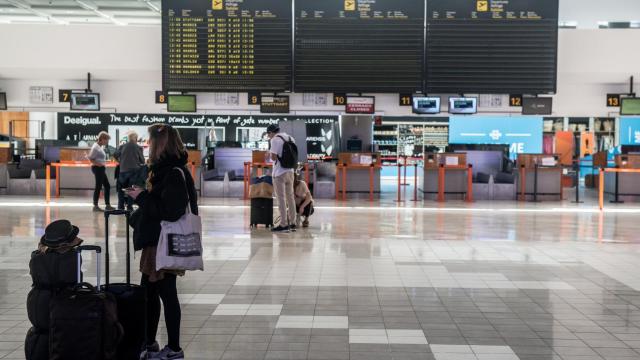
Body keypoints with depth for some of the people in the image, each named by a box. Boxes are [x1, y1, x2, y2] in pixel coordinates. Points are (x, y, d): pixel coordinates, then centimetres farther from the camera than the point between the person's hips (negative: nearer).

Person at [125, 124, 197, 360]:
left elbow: (170, 211, -26)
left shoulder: (174, 174, -19)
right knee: (148, 292, 16)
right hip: (155, 241, 10)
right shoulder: (163, 168, 11)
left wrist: (142, 197, -18)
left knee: (167, 294, 1)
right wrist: (142, 197, 3)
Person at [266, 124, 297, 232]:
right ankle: (292, 223, 16)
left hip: (279, 173, -7)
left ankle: (284, 225, -4)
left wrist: (270, 155, 3)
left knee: (281, 198, -4)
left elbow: (273, 157, -16)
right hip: (290, 171, 7)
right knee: (290, 197, 12)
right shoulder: (291, 138, 12)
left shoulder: (275, 140, -11)